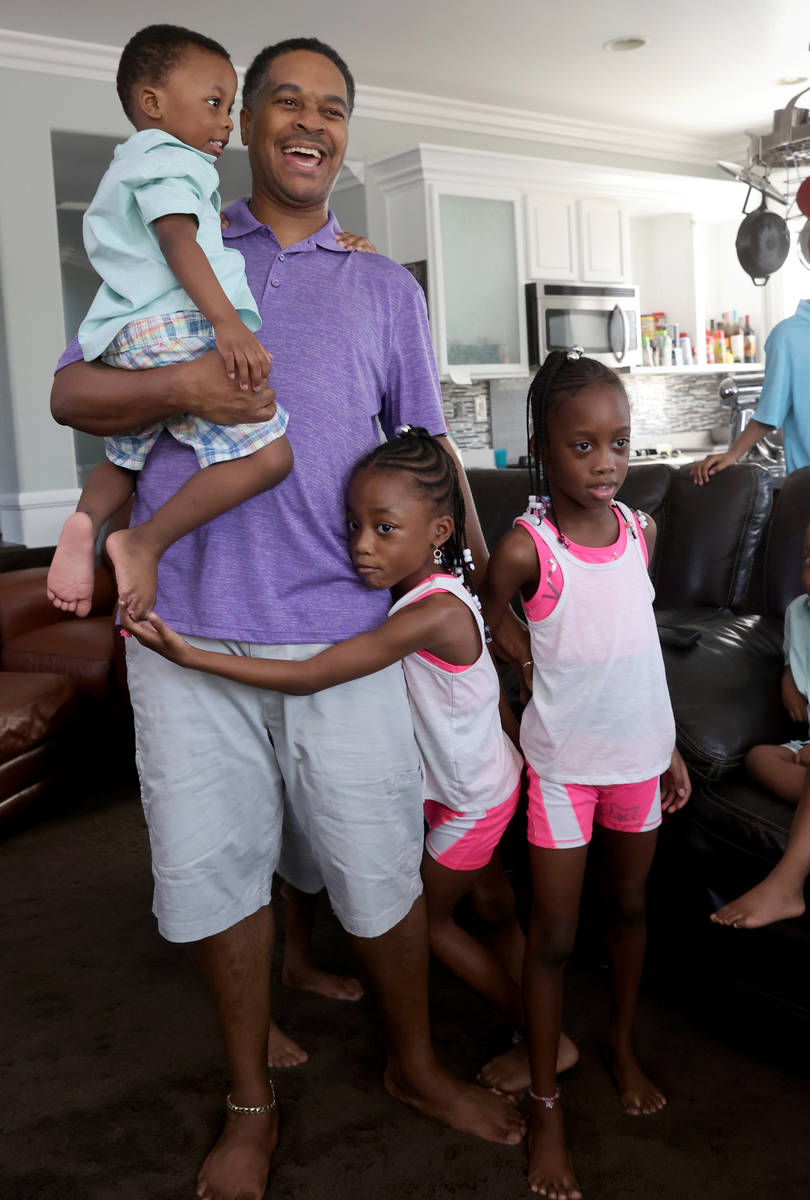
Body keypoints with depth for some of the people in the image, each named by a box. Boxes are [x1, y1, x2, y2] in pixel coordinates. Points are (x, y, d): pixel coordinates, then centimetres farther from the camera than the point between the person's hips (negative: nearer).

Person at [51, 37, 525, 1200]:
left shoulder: (385, 288, 13)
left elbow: (429, 451, 14)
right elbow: (71, 393, 7)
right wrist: (175, 386, -14)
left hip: (338, 629, 0)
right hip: (186, 626, 1)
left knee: (381, 868, 6)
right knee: (216, 871, 9)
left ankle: (415, 1065, 33)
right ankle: (251, 1104, 30)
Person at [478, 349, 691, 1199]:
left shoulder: (641, 531, -1)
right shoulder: (526, 547, -17)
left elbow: (636, 643, 9)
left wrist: (670, 746, 12)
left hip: (638, 751, 5)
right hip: (563, 761, -4)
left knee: (629, 904, 20)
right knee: (554, 932, 5)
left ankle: (623, 1046, 45)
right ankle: (545, 1104, 23)